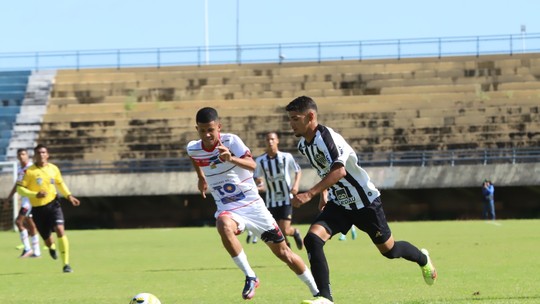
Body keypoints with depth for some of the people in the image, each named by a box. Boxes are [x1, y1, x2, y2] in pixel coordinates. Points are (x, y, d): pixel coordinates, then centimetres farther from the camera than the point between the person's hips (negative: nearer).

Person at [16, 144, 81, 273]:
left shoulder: (54, 169, 3)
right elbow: (20, 189, -9)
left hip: (53, 204, 1)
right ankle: (52, 247, 50)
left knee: (60, 230, -23)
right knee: (47, 239, 8)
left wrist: (69, 196, 9)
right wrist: (36, 194, -22)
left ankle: (66, 264, -18)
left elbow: (60, 183, 21)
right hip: (38, 208, -1)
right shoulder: (29, 171, -8)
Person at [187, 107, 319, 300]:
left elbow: (252, 165, -32)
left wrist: (231, 158, -49)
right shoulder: (193, 149, -3)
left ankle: (316, 291, 22)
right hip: (228, 209, 2)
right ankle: (250, 277, -27)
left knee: (282, 252, 3)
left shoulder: (231, 141, -15)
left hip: (252, 205, -2)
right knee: (224, 226, -37)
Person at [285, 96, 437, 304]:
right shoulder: (303, 146, 1)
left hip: (365, 201, -7)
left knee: (389, 250, 10)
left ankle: (423, 259, 44)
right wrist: (324, 193, 18)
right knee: (312, 239, -19)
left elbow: (339, 171, -42)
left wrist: (310, 194, -49)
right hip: (338, 204, 7)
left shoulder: (325, 137, -27)